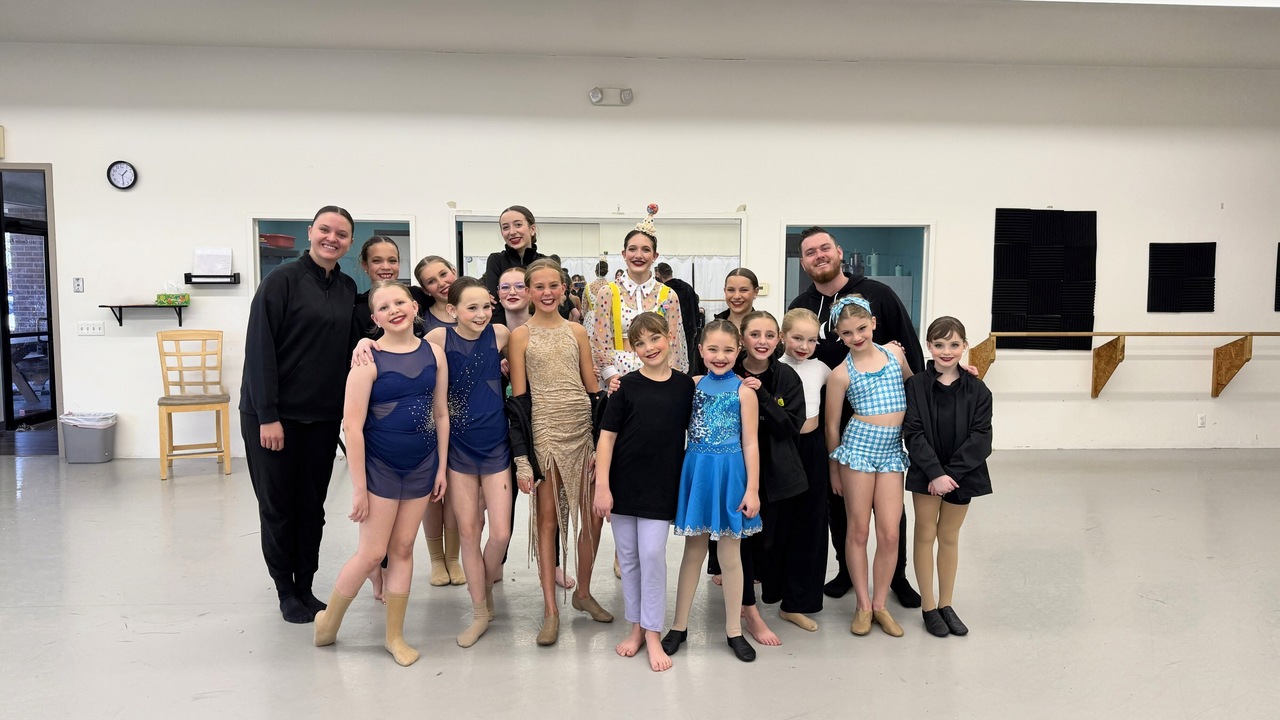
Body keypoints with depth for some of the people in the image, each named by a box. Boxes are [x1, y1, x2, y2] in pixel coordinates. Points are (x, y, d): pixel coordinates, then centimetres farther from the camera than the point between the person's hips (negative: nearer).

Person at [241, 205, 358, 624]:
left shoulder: (348, 289, 8)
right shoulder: (283, 280, -10)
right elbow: (260, 348, -13)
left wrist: (347, 410, 6)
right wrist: (267, 416, -16)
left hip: (323, 416, 5)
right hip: (274, 416, -5)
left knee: (312, 506, 11)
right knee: (278, 505, 7)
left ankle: (306, 587, 24)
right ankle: (286, 591, 22)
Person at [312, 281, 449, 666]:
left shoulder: (434, 353, 0)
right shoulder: (368, 359, -13)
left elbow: (441, 414, 6)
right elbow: (352, 425, -15)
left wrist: (441, 467, 5)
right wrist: (358, 487, -15)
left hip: (422, 465, 4)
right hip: (379, 466, -4)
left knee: (403, 549, 12)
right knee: (372, 553, 1)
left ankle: (395, 635, 24)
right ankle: (329, 620, 26)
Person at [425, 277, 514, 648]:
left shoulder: (500, 334, -5)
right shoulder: (439, 338, -9)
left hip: (496, 446, 0)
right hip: (458, 447, 0)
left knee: (500, 533, -2)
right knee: (467, 532, 8)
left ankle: (487, 584, 30)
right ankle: (480, 613, 23)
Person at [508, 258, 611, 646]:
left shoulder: (577, 331, 9)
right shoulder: (521, 335, 0)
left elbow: (592, 385, 12)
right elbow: (518, 399, -3)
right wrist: (522, 456, -8)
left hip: (583, 426, 3)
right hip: (544, 430, -3)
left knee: (593, 514, 5)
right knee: (547, 517, 2)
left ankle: (583, 592, 26)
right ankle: (551, 610, 12)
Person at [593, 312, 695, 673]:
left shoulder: (686, 386, 0)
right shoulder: (627, 386, -4)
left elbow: (692, 432, 12)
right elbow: (606, 437, -5)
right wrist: (602, 486, -10)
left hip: (661, 487, 0)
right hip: (623, 484, 1)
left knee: (652, 555, -4)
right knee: (628, 557, 9)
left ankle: (653, 633, 10)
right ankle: (636, 626, 25)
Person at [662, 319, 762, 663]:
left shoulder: (744, 391, -6)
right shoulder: (692, 385, 3)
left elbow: (750, 443, -5)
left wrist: (752, 489, -8)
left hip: (729, 473, -2)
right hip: (697, 470, 2)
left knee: (730, 555, 9)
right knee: (693, 550, 12)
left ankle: (734, 630, 23)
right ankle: (679, 625, 24)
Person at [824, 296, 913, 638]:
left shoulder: (894, 352, 7)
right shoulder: (841, 374, -4)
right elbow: (832, 425, 3)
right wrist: (834, 467, 7)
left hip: (892, 451, 3)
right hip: (859, 446, -3)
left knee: (890, 533, 1)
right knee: (858, 530, 4)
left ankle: (880, 604, 17)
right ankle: (863, 604, 18)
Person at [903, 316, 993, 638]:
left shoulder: (976, 390, -3)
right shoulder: (916, 386, -7)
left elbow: (980, 437, -8)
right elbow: (914, 434, -11)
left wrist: (951, 473, -17)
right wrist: (936, 473, -19)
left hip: (962, 474, 2)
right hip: (926, 474, -1)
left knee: (949, 537, 13)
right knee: (925, 536, 6)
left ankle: (946, 604, 27)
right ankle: (928, 607, 18)